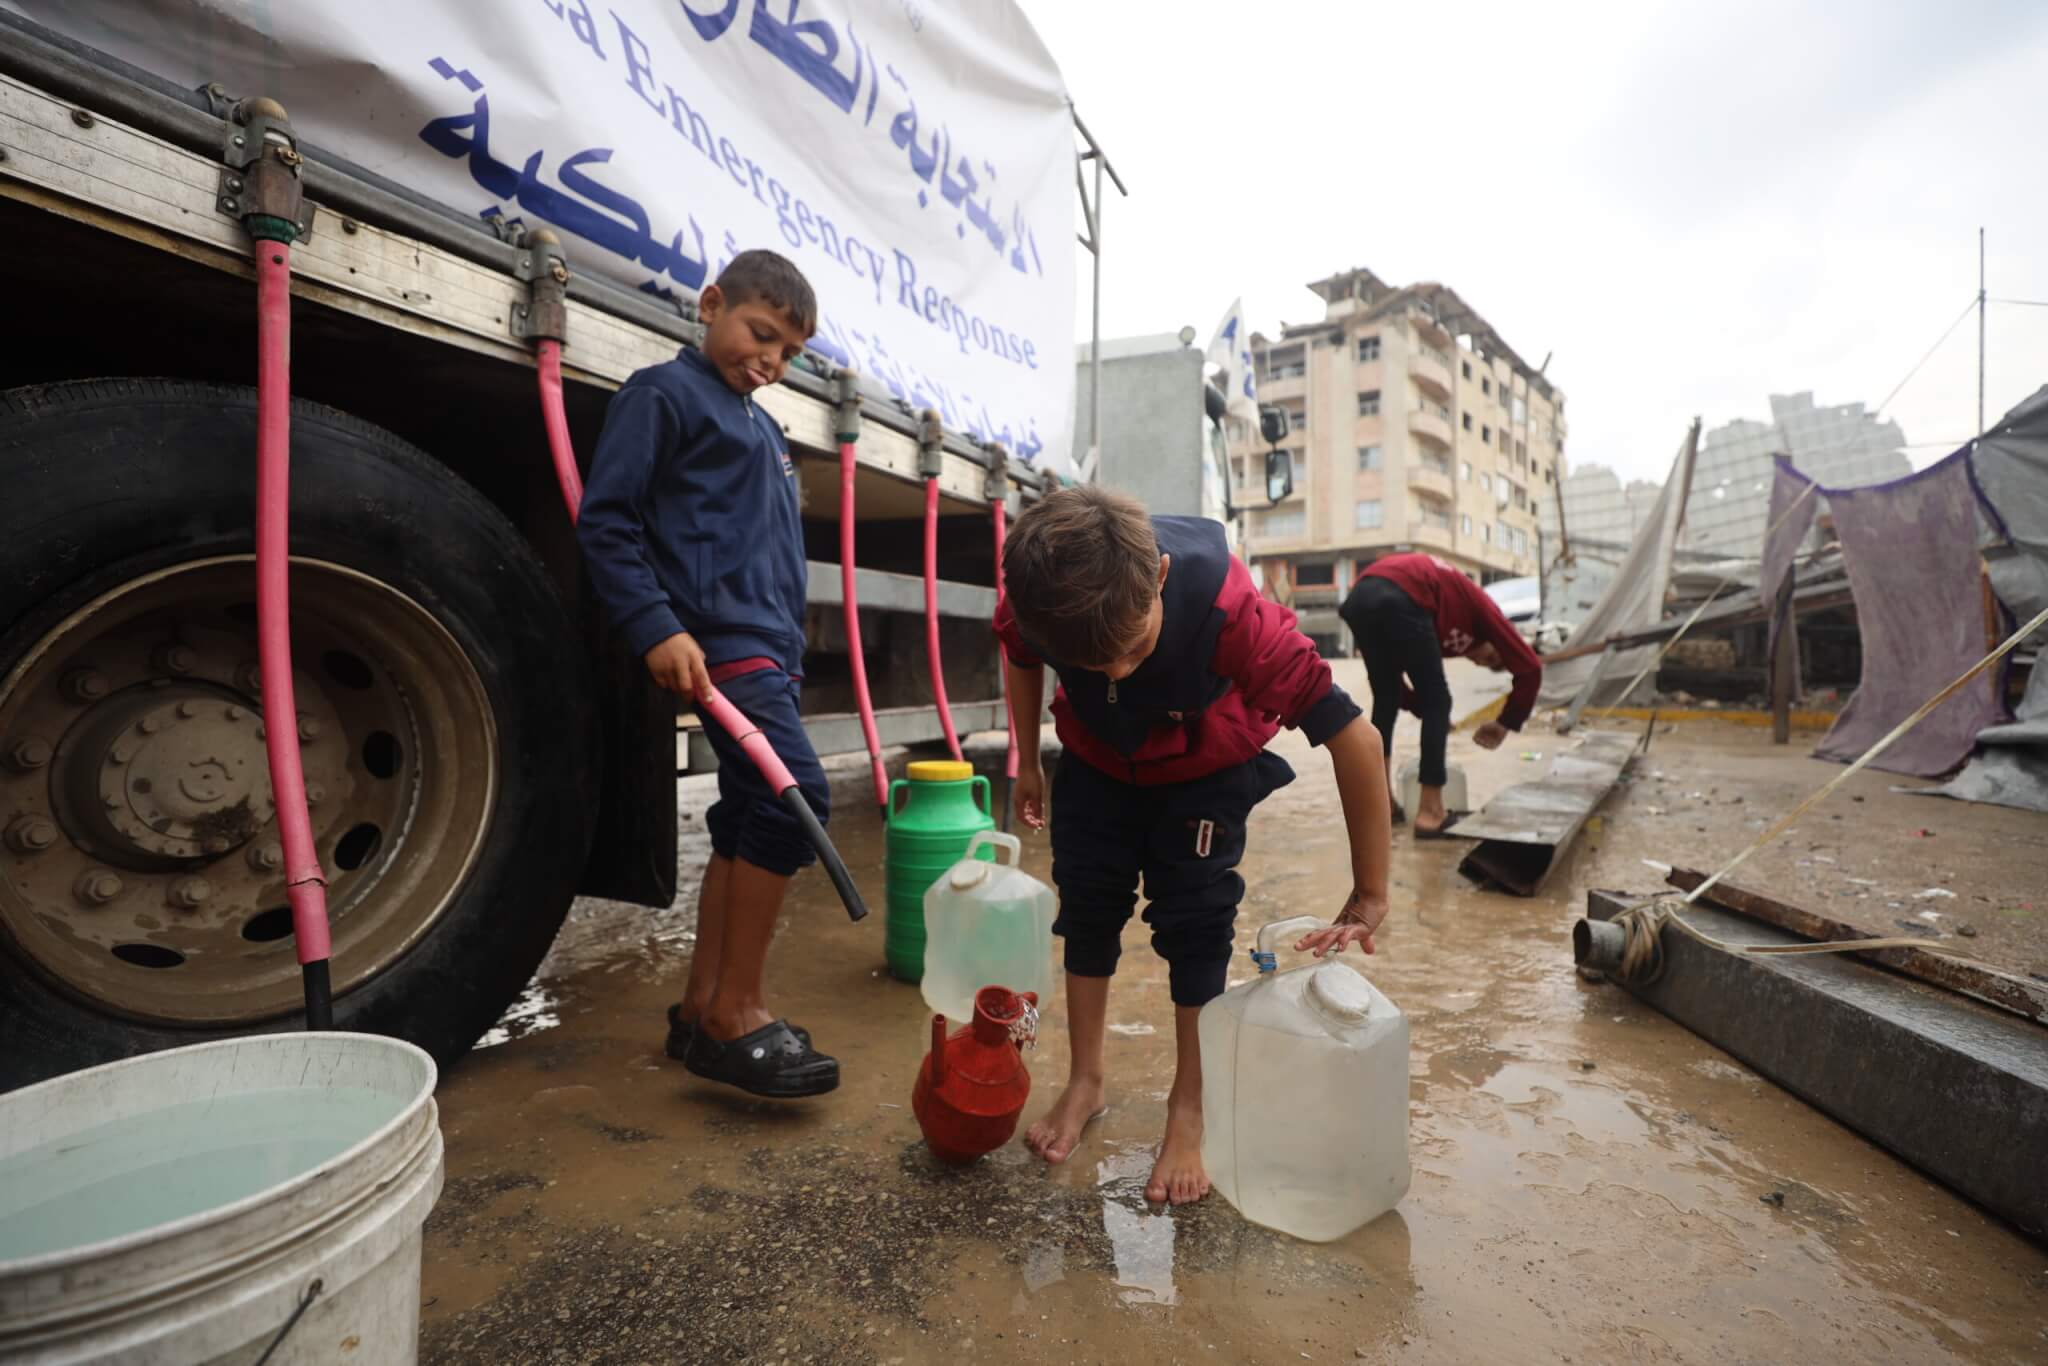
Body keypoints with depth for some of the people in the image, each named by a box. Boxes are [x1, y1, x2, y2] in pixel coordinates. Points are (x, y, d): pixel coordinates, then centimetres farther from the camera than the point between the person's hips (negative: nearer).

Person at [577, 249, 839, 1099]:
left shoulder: (761, 428, 25)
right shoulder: (665, 393, -1)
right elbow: (604, 520, -9)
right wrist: (655, 628, -20)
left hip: (768, 645, 9)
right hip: (716, 639, -9)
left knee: (748, 820, 8)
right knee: (795, 792, -20)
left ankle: (704, 1006, 17)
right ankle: (735, 1012, -9)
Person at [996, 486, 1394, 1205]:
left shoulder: (1226, 607, -43)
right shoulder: (1031, 600, -33)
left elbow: (1353, 737, -36)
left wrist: (1369, 896, -31)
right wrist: (1028, 763, 6)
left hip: (1205, 773, -2)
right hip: (1096, 762, 3)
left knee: (1195, 924, -5)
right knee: (1086, 907, 3)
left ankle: (1189, 1108, 13)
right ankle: (1084, 1081, 21)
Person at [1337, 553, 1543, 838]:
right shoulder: (1480, 608, 24)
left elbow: (1391, 674, 37)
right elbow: (1530, 668, 18)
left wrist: (1422, 709, 32)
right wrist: (1505, 724, 27)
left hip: (1359, 597, 7)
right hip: (1401, 600, -7)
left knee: (1385, 701, 24)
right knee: (1437, 704, 9)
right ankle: (1430, 812, 8)